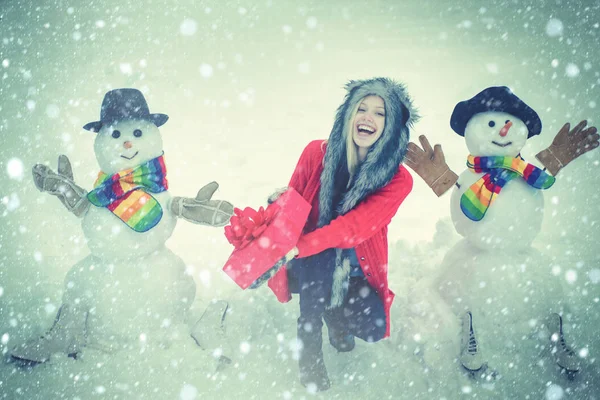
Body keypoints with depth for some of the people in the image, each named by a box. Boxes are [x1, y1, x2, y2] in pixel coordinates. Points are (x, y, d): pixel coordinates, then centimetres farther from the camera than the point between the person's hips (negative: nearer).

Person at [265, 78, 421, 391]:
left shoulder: (398, 180, -18)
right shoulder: (317, 153, -14)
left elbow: (353, 227, -29)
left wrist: (297, 247, -41)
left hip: (357, 268, 1)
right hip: (312, 265, 0)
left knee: (371, 326, -18)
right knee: (320, 265, -33)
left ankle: (336, 314, 21)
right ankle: (309, 354, -7)